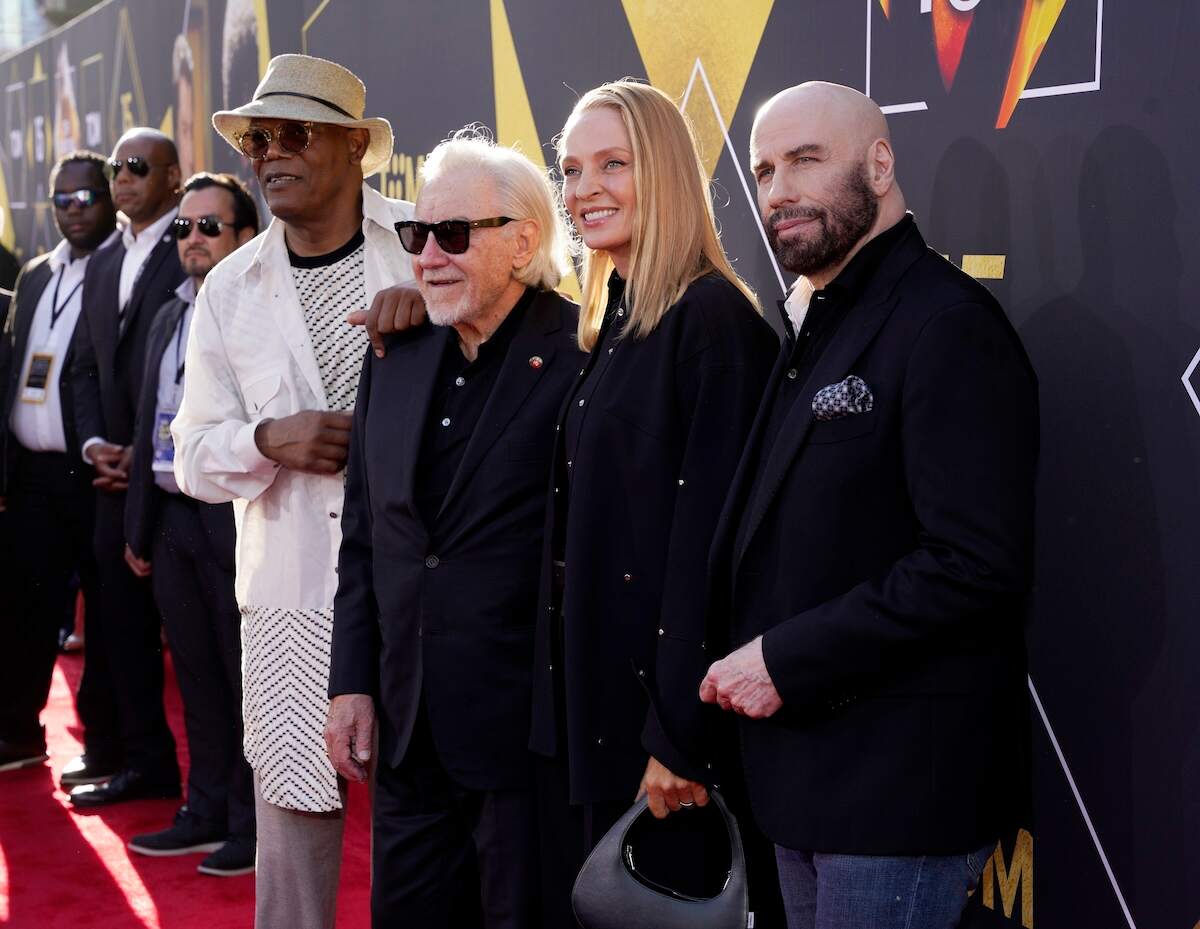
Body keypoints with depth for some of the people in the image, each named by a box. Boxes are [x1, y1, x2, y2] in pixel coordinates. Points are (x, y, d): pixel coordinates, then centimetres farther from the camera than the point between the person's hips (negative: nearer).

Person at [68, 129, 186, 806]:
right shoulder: (103, 264, 17)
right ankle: (147, 762, 21)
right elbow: (86, 368, 18)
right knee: (121, 624, 11)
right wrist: (95, 443, 2)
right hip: (118, 476, 7)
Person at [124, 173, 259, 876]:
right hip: (174, 522, 7)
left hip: (238, 521, -7)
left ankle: (254, 826, 11)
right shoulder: (169, 319, 15)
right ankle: (208, 812, 26)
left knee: (248, 679, 2)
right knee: (199, 679, 15)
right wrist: (139, 528, 18)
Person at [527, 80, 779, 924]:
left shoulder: (712, 321, -15)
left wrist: (677, 735, -21)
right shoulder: (609, 324, 12)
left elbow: (707, 539, -20)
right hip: (585, 699, 8)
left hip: (656, 704, -8)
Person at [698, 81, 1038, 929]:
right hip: (804, 772, 9)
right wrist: (747, 666, 2)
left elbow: (980, 565, -22)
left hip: (899, 785, -8)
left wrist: (786, 660, -19)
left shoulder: (948, 323, -14)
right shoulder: (809, 332, 15)